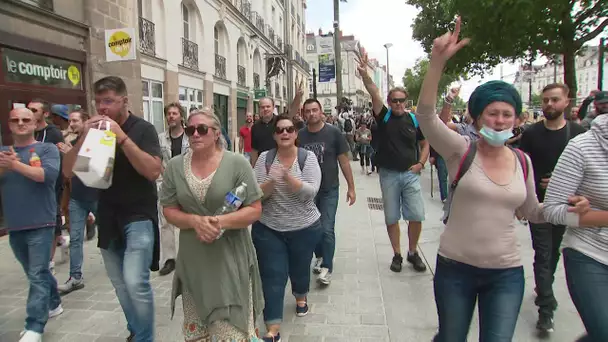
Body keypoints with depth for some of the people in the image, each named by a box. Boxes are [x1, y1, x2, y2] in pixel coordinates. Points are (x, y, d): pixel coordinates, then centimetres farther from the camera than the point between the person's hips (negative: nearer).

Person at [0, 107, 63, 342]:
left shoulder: (47, 149, -1)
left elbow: (48, 174, -17)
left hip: (40, 224, -5)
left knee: (37, 276, -6)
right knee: (36, 273, 18)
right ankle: (54, 304, 37)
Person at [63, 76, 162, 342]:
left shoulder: (143, 128, -9)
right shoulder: (95, 129, 6)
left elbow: (154, 171, -22)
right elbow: (68, 168, 1)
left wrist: (122, 137, -26)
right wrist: (84, 137, -15)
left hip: (138, 216, -5)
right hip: (108, 216, 5)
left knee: (135, 282, -15)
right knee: (120, 283, 15)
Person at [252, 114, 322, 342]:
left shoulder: (308, 157, -8)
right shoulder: (265, 158, -5)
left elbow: (310, 192, -19)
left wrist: (288, 176, -33)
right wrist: (271, 182, -29)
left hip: (304, 228, 0)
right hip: (267, 229, 0)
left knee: (300, 268, 20)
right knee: (272, 277, 1)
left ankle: (301, 298, 52)